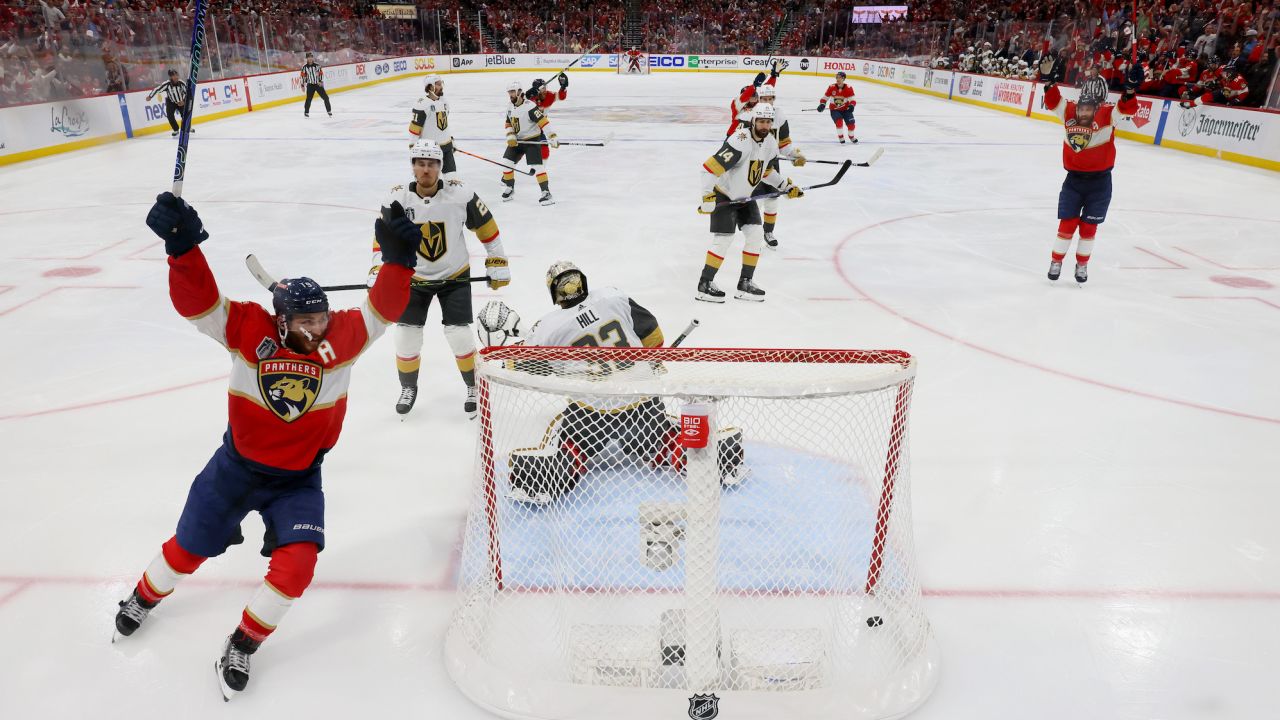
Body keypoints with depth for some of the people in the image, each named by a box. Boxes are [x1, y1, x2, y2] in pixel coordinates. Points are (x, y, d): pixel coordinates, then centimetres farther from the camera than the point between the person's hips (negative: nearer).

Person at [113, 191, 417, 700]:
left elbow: (382, 309, -22)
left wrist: (398, 258, -37)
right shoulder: (249, 329, -17)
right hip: (237, 466, 0)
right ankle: (144, 597, 54)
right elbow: (197, 302, -26)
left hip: (299, 478, 0)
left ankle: (242, 645, 12)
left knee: (297, 563, -15)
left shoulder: (342, 335, -14)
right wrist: (182, 245, -41)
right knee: (187, 551, 17)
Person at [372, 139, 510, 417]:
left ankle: (474, 386, 17)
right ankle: (408, 386, 26)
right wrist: (377, 273, -8)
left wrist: (497, 264, -4)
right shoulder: (398, 199, -13)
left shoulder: (460, 194, -17)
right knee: (406, 335, 0)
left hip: (455, 276, -2)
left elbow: (486, 227, -6)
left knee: (459, 336, -8)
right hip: (413, 277, 2)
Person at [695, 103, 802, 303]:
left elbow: (767, 170, 18)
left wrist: (786, 186, 12)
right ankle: (705, 285, 1)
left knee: (756, 234, 1)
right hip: (723, 195, -8)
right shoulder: (740, 142, -28)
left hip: (745, 196, 8)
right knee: (723, 239, -11)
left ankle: (745, 282, 12)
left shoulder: (770, 143, -1)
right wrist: (707, 196, -33)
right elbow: (710, 167, -31)